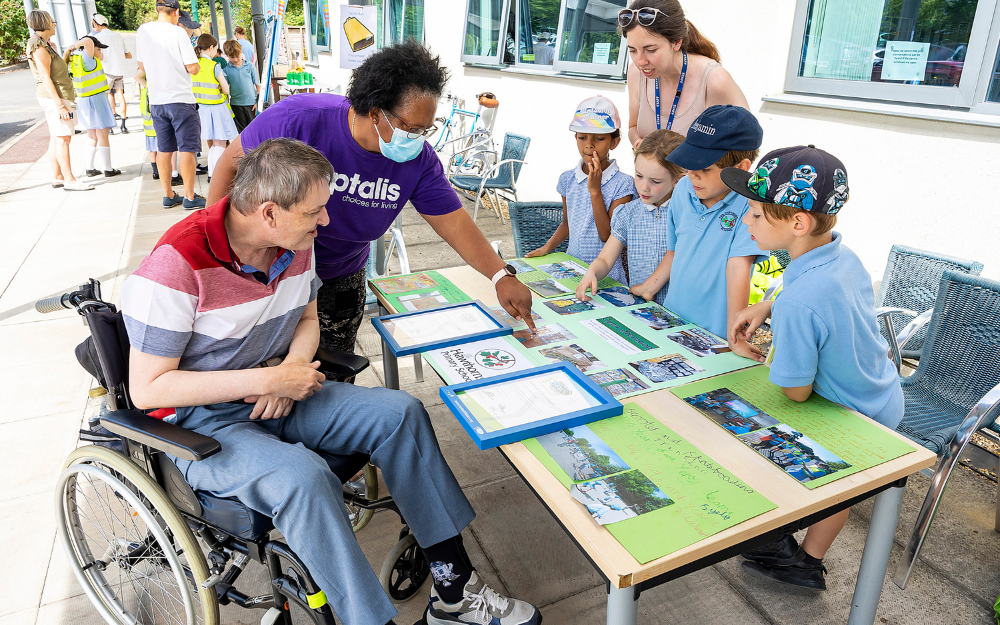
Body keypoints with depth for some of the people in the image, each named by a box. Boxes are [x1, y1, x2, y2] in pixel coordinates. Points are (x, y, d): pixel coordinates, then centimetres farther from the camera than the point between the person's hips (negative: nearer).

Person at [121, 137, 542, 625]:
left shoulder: (296, 243, -3)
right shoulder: (177, 266, -24)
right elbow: (147, 389, -20)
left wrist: (292, 369, -12)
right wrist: (269, 379, -25)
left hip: (274, 398, 7)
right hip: (201, 421, -6)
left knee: (400, 413, -10)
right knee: (303, 476, -36)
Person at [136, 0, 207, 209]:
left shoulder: (142, 31, 7)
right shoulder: (178, 33, -10)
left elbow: (142, 67, 15)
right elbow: (193, 68, -11)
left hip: (156, 101, 6)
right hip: (181, 99, -6)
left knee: (164, 149, 11)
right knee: (187, 149, -1)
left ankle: (168, 196, 17)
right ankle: (190, 197, 2)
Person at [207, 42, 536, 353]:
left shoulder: (419, 159, -16)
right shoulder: (297, 121, -27)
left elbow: (454, 222, -15)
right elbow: (231, 164, -15)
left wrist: (502, 275, -25)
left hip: (341, 282, 3)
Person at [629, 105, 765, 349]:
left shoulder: (749, 204, -17)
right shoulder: (683, 190, 2)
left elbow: (738, 266, -22)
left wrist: (735, 338, -23)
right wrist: (647, 289, 11)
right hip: (671, 318, 5)